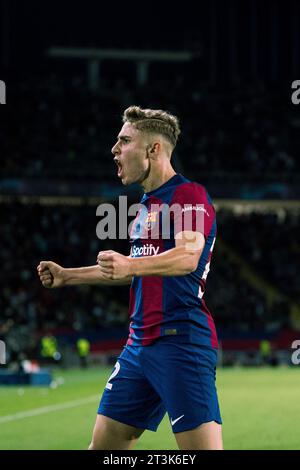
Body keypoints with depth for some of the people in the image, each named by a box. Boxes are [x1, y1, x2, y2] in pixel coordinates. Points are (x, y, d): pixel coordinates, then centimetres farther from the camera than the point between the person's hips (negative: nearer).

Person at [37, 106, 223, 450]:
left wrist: (131, 265, -39)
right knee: (104, 443, 9)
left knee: (202, 447, -14)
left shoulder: (190, 195, -9)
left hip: (181, 341, -9)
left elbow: (188, 256, -25)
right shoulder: (147, 205, 21)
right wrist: (67, 276, 30)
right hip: (140, 342, 9)